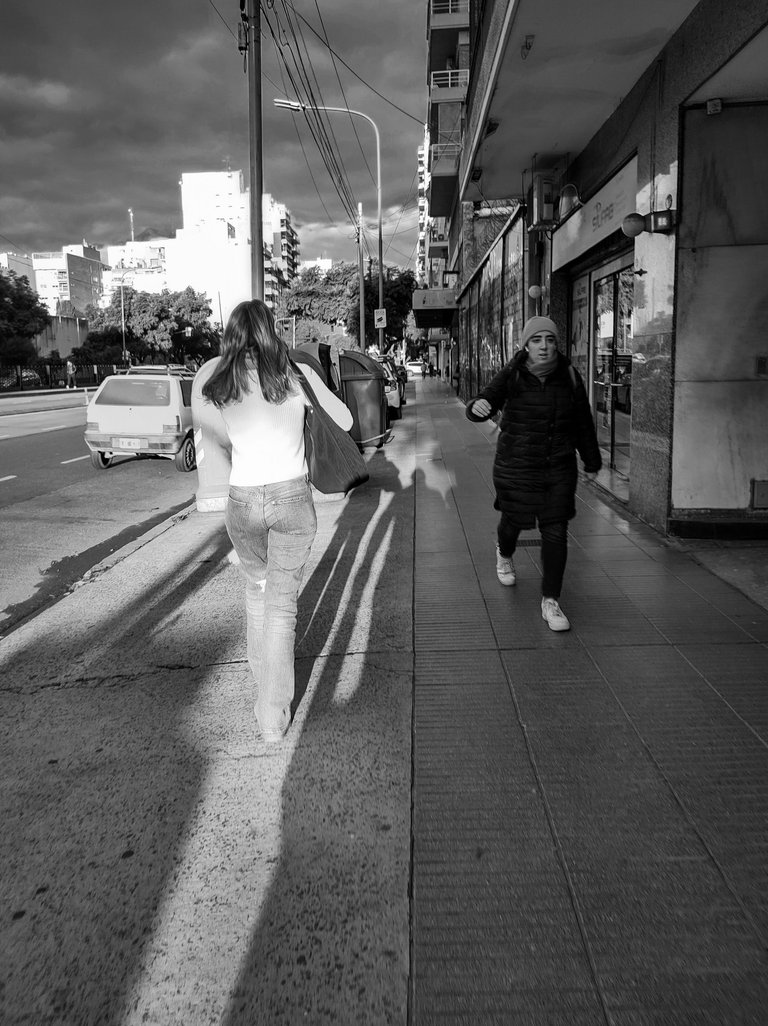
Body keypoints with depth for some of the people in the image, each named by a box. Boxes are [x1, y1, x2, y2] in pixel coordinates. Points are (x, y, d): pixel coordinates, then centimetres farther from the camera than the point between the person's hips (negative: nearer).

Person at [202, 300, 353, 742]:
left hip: (243, 501, 2)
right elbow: (346, 423, 4)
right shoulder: (296, 374, -4)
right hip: (292, 497, -2)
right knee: (281, 601, 4)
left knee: (257, 589, 26)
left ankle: (263, 673, 44)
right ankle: (273, 717, 4)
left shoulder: (221, 386, -1)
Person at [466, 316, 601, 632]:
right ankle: (504, 553, 54)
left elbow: (583, 422, 5)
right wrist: (478, 406, -45)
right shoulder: (512, 376, -9)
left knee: (555, 532, -4)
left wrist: (592, 460, 13)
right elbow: (488, 400, -19)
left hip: (559, 467, 1)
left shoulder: (568, 376, -4)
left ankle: (550, 602, 6)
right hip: (517, 465, -1)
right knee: (514, 520, 17)